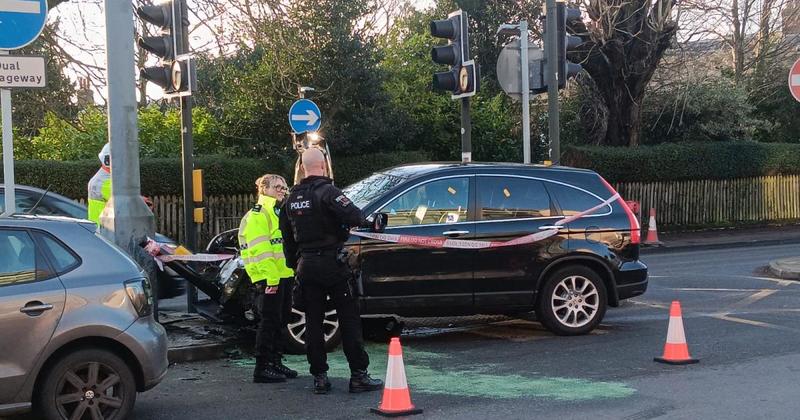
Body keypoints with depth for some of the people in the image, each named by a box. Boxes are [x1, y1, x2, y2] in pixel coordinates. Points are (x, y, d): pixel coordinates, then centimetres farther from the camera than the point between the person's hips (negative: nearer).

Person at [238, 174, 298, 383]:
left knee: (282, 320, 13)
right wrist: (269, 278, -23)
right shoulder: (258, 214, -9)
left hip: (285, 276, 9)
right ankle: (262, 368, -3)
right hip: (270, 279, -9)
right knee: (270, 321, -7)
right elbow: (259, 250, -18)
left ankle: (276, 362, 22)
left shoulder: (281, 212, 21)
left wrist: (294, 273, 19)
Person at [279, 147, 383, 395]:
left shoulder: (292, 198, 11)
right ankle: (358, 375, -2)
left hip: (305, 265, 6)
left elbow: (287, 237, 17)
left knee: (313, 322, 9)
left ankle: (319, 377, 9)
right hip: (330, 263, -6)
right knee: (349, 318, 0)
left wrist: (294, 264, 24)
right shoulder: (326, 191, -11)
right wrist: (366, 222, -5)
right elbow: (352, 216, -26)